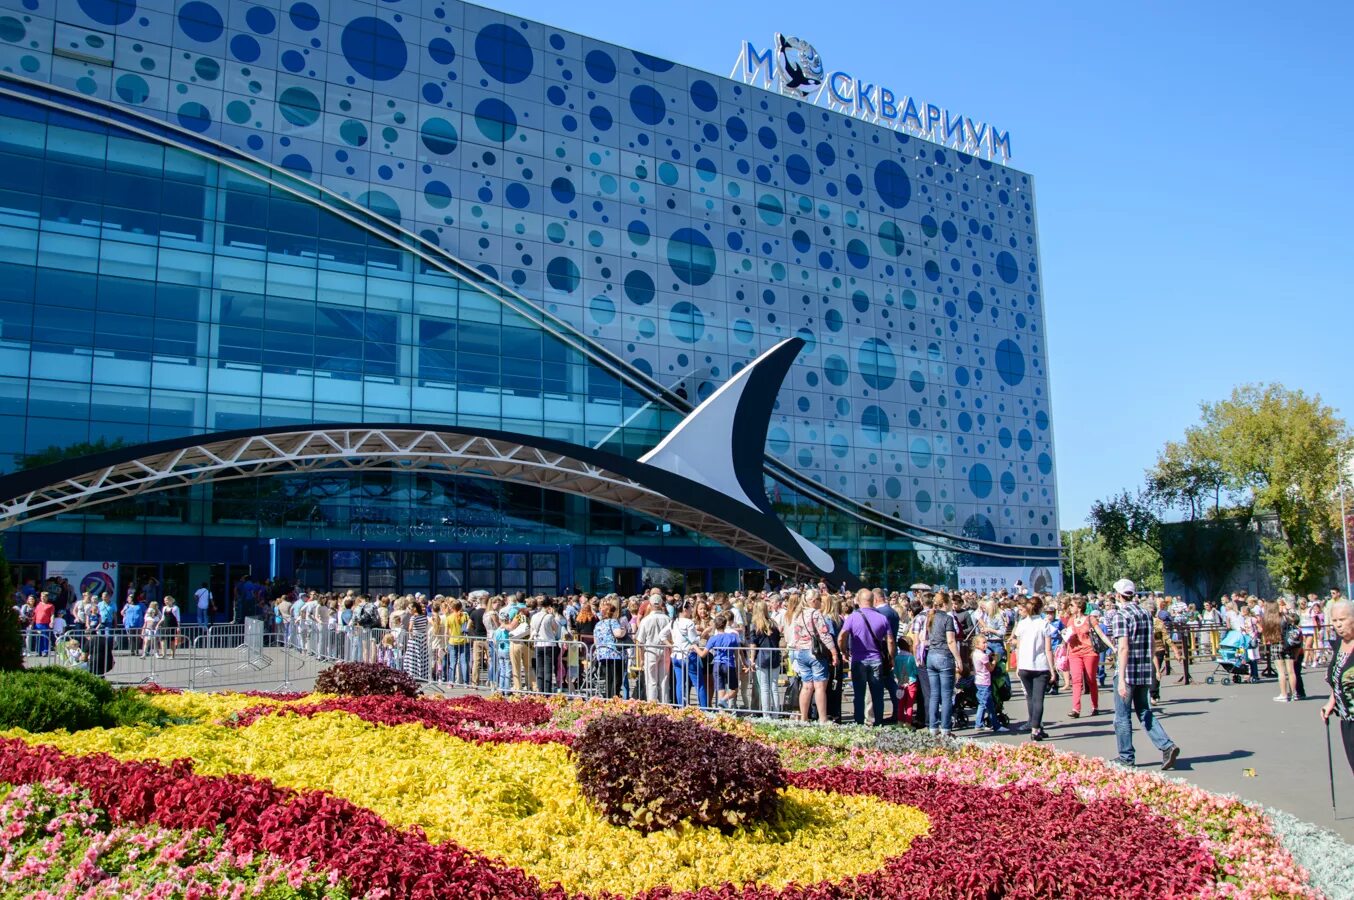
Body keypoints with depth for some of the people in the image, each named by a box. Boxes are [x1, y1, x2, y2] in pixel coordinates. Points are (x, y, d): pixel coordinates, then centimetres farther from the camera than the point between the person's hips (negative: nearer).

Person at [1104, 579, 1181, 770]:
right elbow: (1151, 645, 14)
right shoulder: (1146, 614, 10)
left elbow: (1123, 648, -19)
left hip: (1127, 672, -7)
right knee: (1144, 712, 16)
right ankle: (1167, 746, 0)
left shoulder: (1120, 615, -12)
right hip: (1145, 671, 7)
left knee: (1122, 716, 5)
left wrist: (1121, 679, -20)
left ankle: (1126, 759, 11)